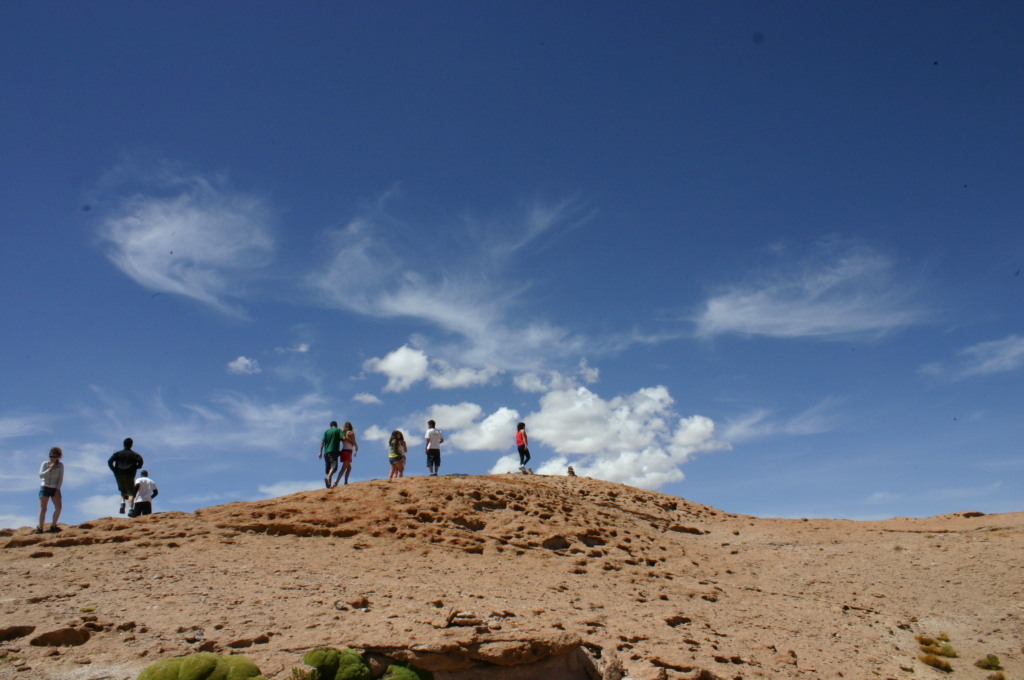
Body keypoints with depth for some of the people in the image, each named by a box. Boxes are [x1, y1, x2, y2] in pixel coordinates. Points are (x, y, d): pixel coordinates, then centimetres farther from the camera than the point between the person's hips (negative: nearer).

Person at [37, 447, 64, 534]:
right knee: (43, 509, -4)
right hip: (45, 487, -1)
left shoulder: (61, 465, 4)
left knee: (58, 507, -11)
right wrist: (49, 469, -16)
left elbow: (61, 478, 4)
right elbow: (41, 475, -5)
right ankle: (40, 528, 1)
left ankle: (53, 526, 2)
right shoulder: (45, 464, 3)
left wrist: (58, 489, -5)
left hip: (55, 489, 1)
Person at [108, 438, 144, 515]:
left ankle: (122, 504, -8)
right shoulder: (134, 454, 5)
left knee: (123, 491, 19)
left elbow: (110, 461, -1)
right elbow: (140, 460, -14)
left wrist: (114, 470, 4)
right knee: (131, 493, -3)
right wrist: (137, 467, 2)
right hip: (129, 475, -3)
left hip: (119, 475, 3)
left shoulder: (118, 453, 11)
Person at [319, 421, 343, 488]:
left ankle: (329, 484, 7)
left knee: (329, 468, 11)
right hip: (334, 451, -5)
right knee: (334, 466, -17)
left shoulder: (327, 431, 18)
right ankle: (328, 478, -42)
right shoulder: (338, 430, 8)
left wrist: (321, 452, 9)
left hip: (326, 452, 5)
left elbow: (322, 442, 8)